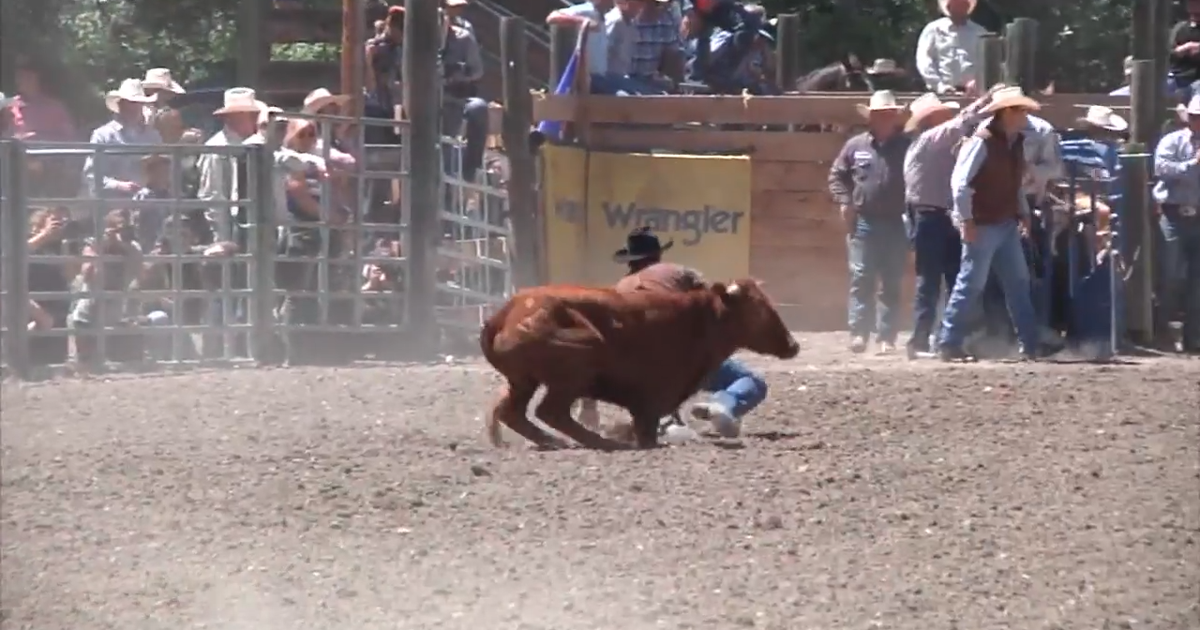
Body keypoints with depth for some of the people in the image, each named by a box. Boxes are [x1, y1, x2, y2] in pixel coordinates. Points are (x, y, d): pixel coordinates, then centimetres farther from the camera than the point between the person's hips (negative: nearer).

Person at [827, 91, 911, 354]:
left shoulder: (907, 147, -1)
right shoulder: (856, 146, 6)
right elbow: (837, 174, 13)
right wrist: (844, 201, -1)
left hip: (896, 224, -1)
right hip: (863, 222, 1)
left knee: (891, 283, 4)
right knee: (861, 278, -2)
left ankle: (887, 337, 6)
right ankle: (858, 332, 0)